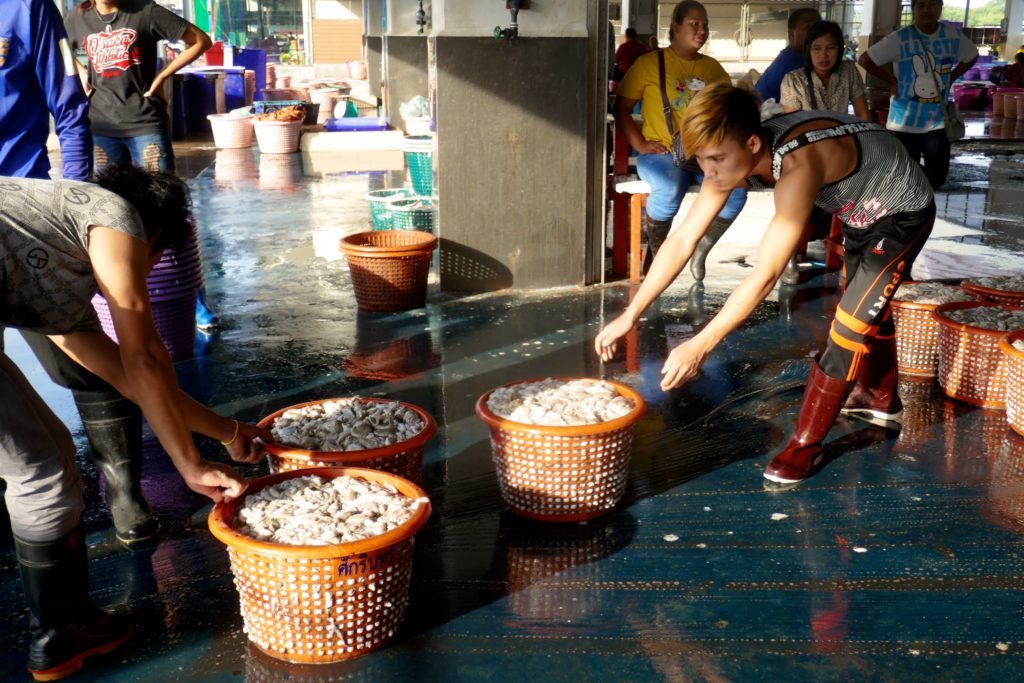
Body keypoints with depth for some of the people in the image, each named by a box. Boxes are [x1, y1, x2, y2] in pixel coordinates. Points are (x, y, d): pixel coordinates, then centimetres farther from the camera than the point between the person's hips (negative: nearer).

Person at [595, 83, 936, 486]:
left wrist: (701, 346, -46)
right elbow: (683, 240, -17)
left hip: (903, 213, -9)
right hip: (861, 215, 9)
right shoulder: (733, 156, -20)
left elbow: (765, 275, -46)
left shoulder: (797, 166, -44)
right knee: (866, 304, 26)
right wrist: (630, 315, -20)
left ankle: (805, 444, 1)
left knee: (851, 326, -13)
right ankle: (882, 400, 50)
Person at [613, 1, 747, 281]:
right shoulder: (650, 63, 3)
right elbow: (620, 108, 1)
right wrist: (640, 145, -10)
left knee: (735, 193, -25)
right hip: (663, 152, -4)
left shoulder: (713, 68, 16)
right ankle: (655, 253, -7)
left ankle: (700, 250, 1)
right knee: (669, 191, -37)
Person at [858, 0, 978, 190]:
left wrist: (951, 78, 6)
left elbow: (971, 57, 19)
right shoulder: (899, 38, -12)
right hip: (905, 120, -3)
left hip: (937, 119, 3)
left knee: (938, 175, 0)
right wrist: (892, 80, -10)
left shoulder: (954, 36, 0)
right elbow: (865, 60, -8)